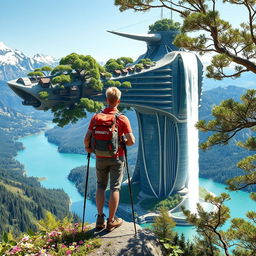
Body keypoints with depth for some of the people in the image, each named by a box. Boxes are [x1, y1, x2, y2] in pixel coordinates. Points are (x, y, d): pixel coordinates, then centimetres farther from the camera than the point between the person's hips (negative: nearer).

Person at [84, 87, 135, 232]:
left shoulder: (96, 117, -5)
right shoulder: (122, 119, -11)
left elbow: (87, 138, -9)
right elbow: (131, 141, -15)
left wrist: (88, 148, 10)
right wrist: (123, 143, 6)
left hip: (100, 158, 2)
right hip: (117, 158, -2)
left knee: (101, 185, 18)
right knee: (115, 188, 8)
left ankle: (100, 218, 16)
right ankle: (111, 221, 16)